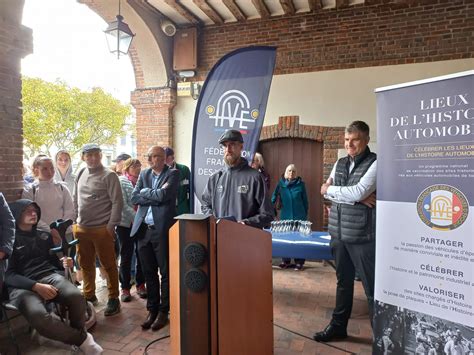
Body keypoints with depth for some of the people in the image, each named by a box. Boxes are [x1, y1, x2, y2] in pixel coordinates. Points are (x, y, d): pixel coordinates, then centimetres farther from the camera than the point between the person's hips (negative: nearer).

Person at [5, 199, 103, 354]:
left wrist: (66, 262, 1)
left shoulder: (45, 235, 23)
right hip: (23, 286, -3)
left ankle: (78, 335, -1)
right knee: (37, 315, -37)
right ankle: (82, 339, -16)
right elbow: (8, 275, -3)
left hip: (49, 275, 4)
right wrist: (36, 286, -19)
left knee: (76, 297, -31)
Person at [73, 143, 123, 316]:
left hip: (102, 229, -6)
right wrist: (74, 221, 14)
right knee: (86, 265, 17)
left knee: (109, 265, 3)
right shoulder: (81, 175, 11)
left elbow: (117, 202, -12)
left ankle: (113, 299, 17)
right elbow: (76, 200, 19)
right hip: (81, 228, 6)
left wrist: (111, 225, -15)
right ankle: (89, 295, 34)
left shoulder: (109, 176, -8)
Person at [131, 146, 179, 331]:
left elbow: (163, 195, -17)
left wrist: (145, 192, -2)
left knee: (166, 272, 6)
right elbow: (134, 197, 2)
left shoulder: (173, 174, -3)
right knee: (148, 272, 13)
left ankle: (164, 311, 20)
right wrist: (155, 195, -9)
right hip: (143, 229, 5)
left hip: (162, 229, -5)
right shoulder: (144, 174, 13)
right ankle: (152, 309, 28)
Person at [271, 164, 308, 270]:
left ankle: (299, 262, 12)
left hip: (299, 216, -1)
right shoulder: (281, 183, 3)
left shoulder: (300, 184, -1)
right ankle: (285, 261, 20)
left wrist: (305, 214, 5)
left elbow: (305, 200, 4)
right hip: (285, 216, 2)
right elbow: (274, 197, 2)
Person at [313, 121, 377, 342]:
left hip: (362, 236, -6)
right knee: (343, 281, 18)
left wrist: (330, 189, -6)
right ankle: (338, 326, 32)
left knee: (372, 287, 3)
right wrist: (356, 198, -14)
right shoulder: (340, 163, 11)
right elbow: (326, 192, -1)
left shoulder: (375, 163, -8)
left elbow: (358, 192, -20)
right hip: (338, 232, 6)